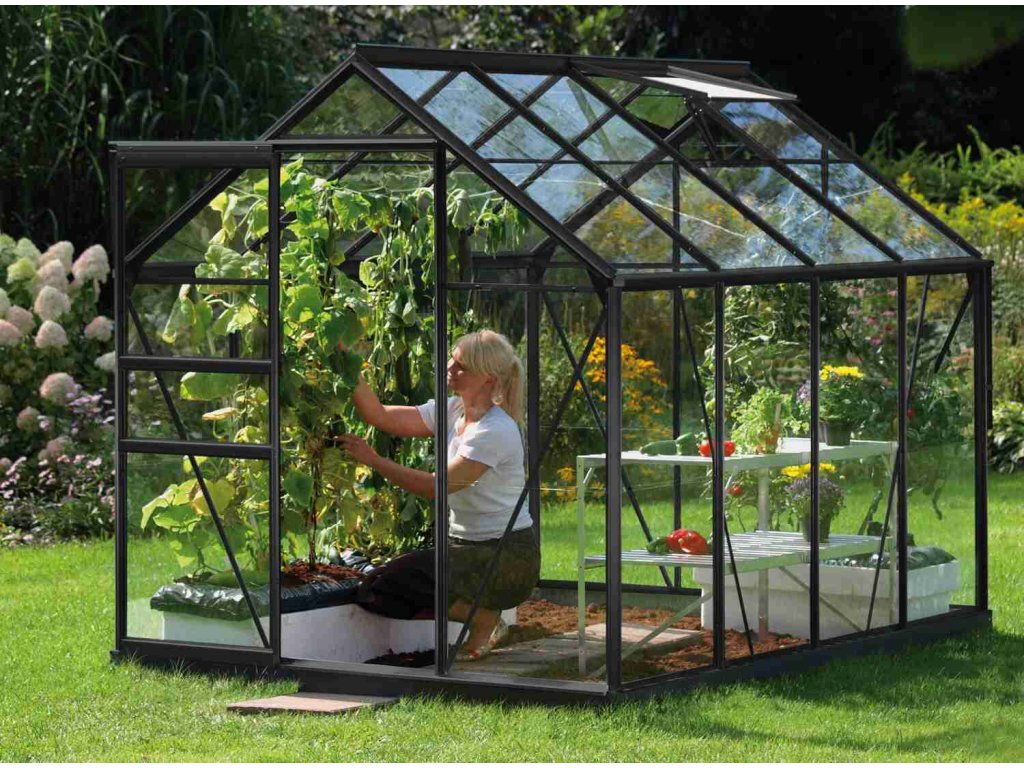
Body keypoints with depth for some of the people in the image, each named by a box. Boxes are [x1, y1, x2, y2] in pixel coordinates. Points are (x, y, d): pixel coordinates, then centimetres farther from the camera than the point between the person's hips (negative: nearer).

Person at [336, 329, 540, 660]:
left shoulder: (496, 431, -20)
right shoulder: (451, 411, 5)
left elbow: (438, 486, -25)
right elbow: (381, 416, 1)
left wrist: (373, 459, -24)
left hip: (508, 556, -8)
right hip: (464, 544, 8)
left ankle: (486, 619, 0)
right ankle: (478, 613, 9)